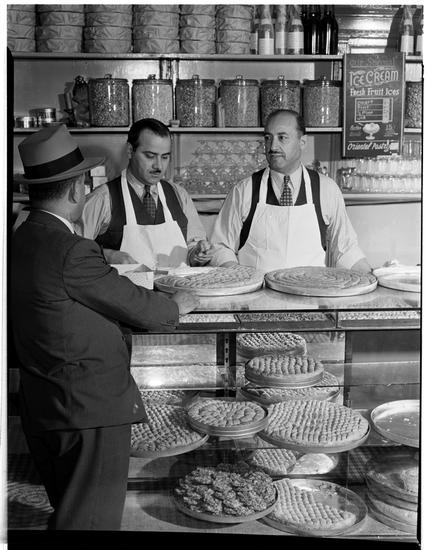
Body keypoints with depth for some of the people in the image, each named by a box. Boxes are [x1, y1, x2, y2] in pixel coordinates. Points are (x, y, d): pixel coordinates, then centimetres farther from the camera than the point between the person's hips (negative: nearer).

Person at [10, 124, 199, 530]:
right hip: (90, 407, -9)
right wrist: (176, 306, 6)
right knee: (91, 519, 3)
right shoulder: (71, 252, -23)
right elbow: (139, 309, -13)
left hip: (41, 405, 9)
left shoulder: (20, 240, 5)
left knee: (68, 510, 22)